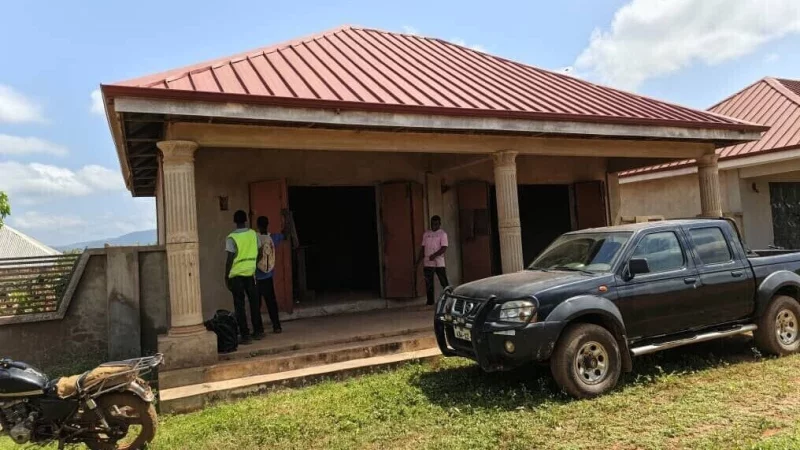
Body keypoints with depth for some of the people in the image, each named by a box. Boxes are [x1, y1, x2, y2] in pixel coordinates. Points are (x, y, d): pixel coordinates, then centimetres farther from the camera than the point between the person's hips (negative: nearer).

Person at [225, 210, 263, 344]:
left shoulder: (231, 238, -10)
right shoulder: (253, 234, 2)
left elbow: (230, 259, -12)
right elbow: (259, 253, 6)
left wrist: (226, 275, -3)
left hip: (236, 274, -4)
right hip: (250, 273, 4)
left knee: (239, 305, 2)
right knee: (254, 303, 14)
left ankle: (245, 336, 1)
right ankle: (258, 331, 22)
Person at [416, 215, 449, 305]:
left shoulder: (442, 234, -3)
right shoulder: (426, 234, 12)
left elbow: (444, 248, -12)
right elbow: (423, 248, 14)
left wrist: (434, 255, -26)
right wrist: (418, 261, 8)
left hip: (439, 263, -4)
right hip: (428, 263, 4)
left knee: (444, 282, -1)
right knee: (428, 283, 7)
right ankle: (430, 301, 15)